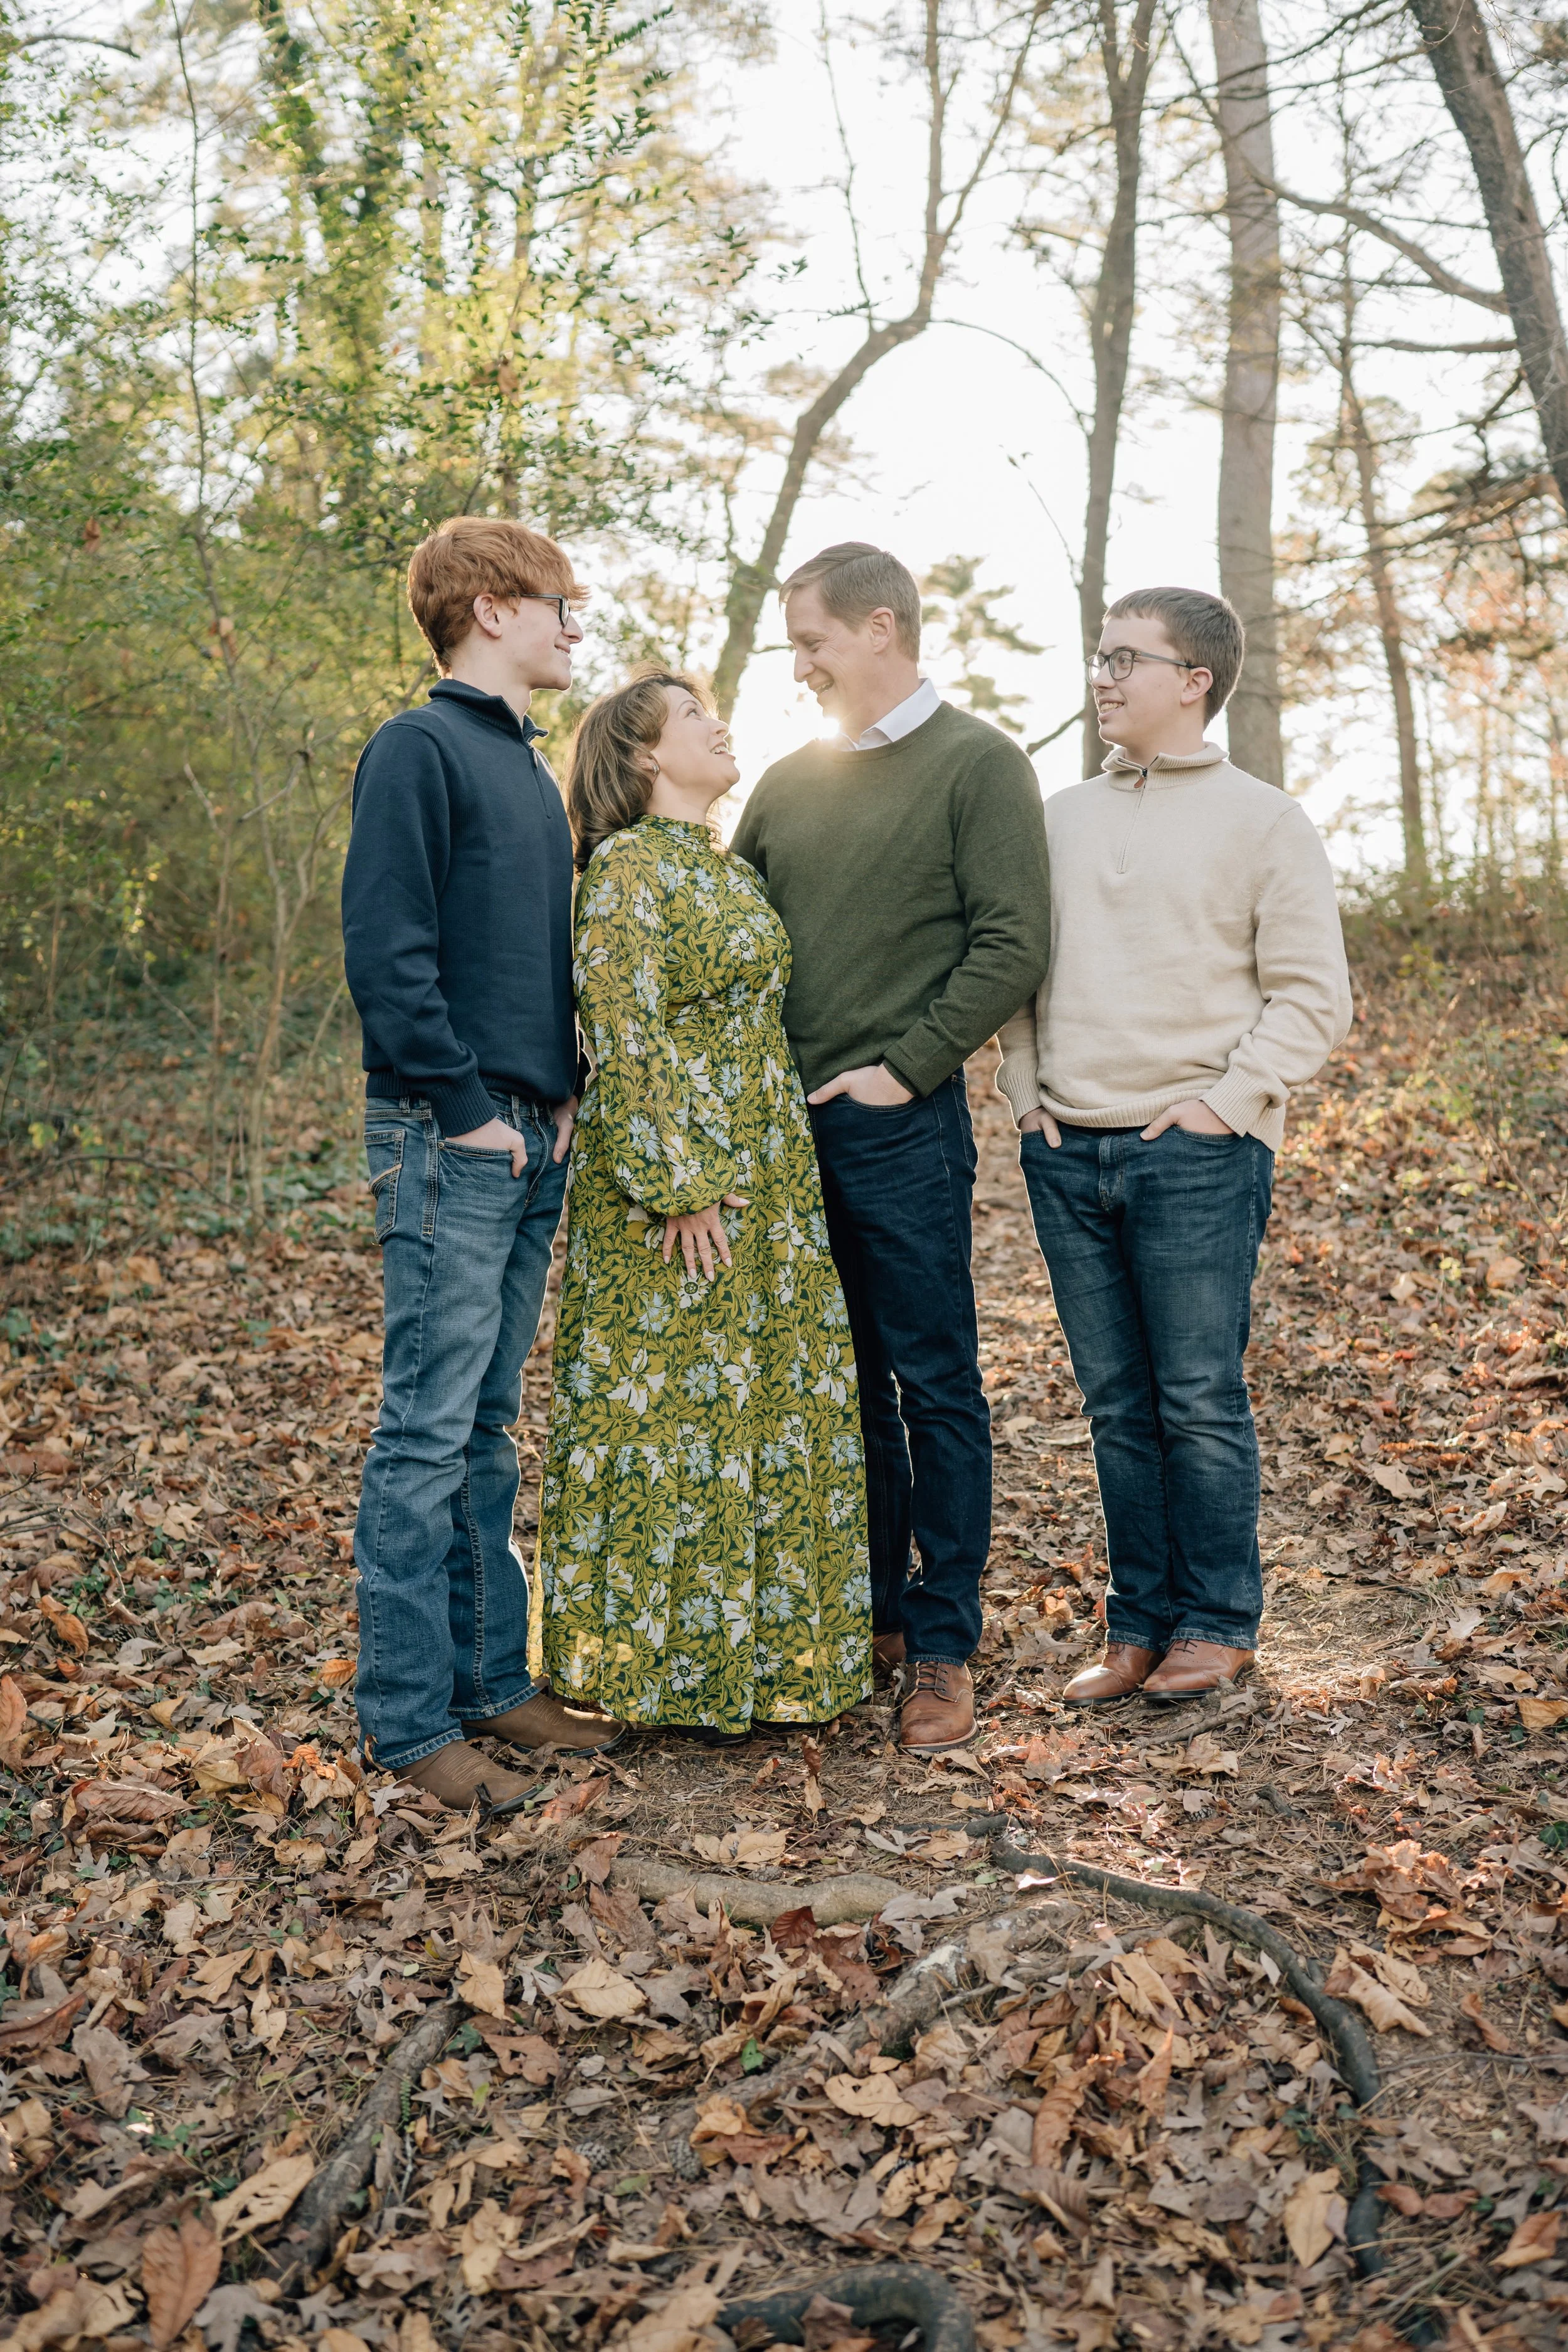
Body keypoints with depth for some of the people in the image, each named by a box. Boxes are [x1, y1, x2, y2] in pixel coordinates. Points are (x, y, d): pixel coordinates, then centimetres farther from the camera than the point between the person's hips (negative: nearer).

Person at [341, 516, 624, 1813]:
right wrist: (465, 1109, -14)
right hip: (451, 1141, -8)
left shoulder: (533, 769, 19)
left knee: (489, 1427, 13)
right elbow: (388, 950, -15)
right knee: (429, 1432, -3)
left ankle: (493, 1679, 22)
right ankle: (411, 1719, 6)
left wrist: (563, 1094, 10)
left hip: (533, 1140, 8)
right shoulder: (419, 747, -7)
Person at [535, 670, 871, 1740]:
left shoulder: (730, 867, 17)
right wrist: (677, 1186, -19)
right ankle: (673, 1663, 11)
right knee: (674, 1405, -1)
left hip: (767, 1178, 9)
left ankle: (765, 1648, 23)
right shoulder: (628, 867, -10)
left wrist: (781, 1178, 17)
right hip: (672, 1179, -9)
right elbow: (626, 1038, -17)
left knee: (776, 1403, 11)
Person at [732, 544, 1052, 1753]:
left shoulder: (979, 764, -2)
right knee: (843, 1380, 12)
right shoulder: (789, 782, 15)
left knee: (934, 1383, 1)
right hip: (787, 1124, 6)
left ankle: (943, 1645, 11)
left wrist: (902, 1068, -13)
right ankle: (872, 1614, 25)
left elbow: (1012, 948, -10)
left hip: (900, 1122, -6)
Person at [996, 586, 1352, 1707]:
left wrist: (1221, 1103, -10)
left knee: (1201, 1401, 1)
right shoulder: (1061, 817, 15)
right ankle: (1140, 1624, 19)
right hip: (1067, 1153, 5)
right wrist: (1026, 1089, 7)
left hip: (1197, 1155, -4)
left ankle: (1217, 1623, 16)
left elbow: (1313, 998, -1)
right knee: (1119, 1405, 9)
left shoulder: (1262, 820, 1)